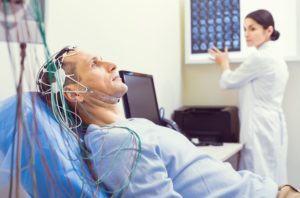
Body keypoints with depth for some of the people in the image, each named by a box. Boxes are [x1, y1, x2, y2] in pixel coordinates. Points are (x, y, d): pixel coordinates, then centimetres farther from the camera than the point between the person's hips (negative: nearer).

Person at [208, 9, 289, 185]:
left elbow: (228, 82, -4)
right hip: (272, 125, 10)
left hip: (261, 128, -10)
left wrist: (224, 63, 12)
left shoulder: (259, 57, -15)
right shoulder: (276, 57, 15)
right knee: (271, 180, 12)